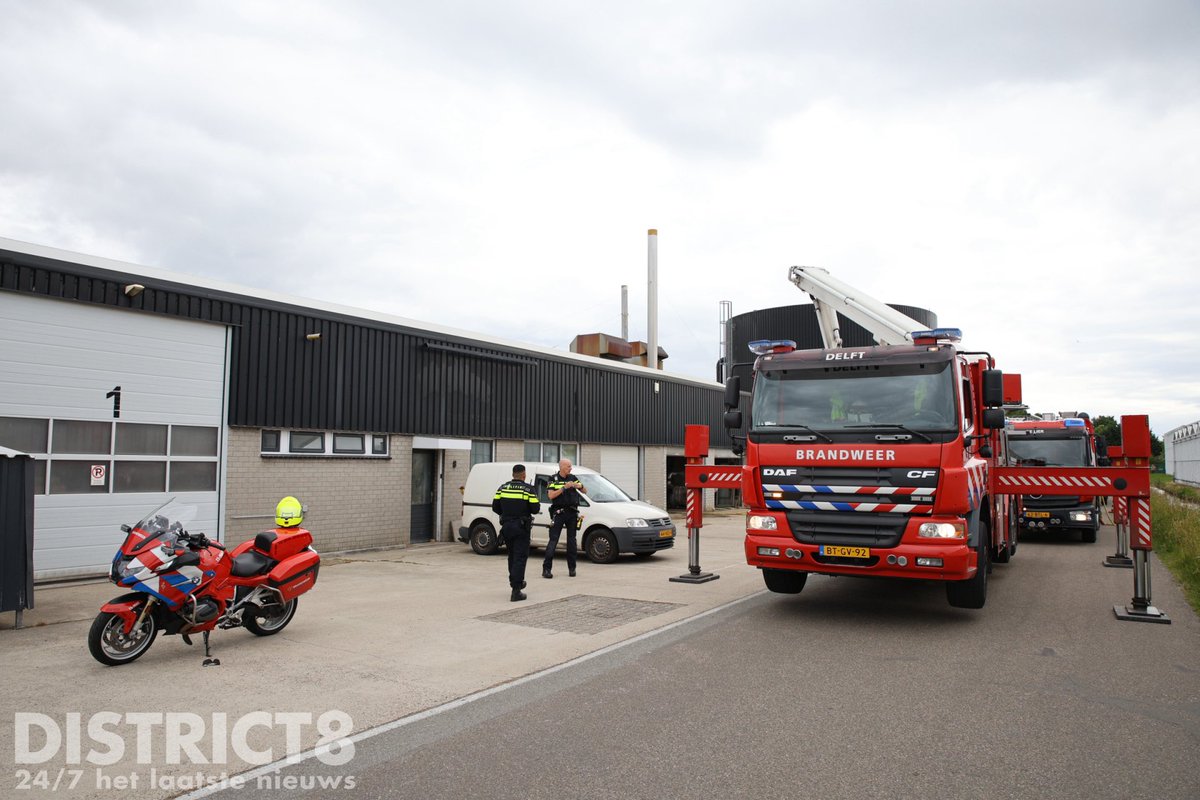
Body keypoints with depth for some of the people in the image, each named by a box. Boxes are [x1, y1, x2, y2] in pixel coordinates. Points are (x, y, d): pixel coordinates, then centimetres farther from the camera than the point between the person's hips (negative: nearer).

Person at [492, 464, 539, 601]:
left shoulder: (503, 487, 3)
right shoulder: (528, 489, -9)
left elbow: (495, 507, 4)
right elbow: (535, 509, -11)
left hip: (506, 526, 4)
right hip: (521, 528, -4)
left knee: (512, 555, 21)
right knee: (520, 557, -2)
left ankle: (515, 581, 31)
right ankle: (516, 590, -9)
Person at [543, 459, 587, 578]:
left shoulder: (573, 478, 11)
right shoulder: (553, 479, 0)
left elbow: (585, 491, 12)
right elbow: (551, 495, -11)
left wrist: (580, 486, -10)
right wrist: (564, 487, -19)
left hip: (572, 513, 4)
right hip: (558, 513, -4)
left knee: (571, 540, 6)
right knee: (553, 540, -6)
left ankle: (572, 568, 14)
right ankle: (546, 568, -5)